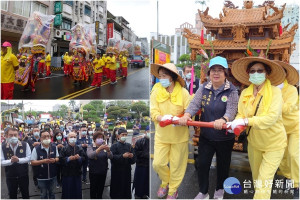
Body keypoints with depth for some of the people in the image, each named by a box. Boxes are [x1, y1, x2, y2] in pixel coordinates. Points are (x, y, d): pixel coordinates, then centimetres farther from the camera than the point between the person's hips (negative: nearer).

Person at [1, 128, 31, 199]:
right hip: (10, 176, 0)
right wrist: (11, 161, -27)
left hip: (23, 175, 0)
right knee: (12, 195, 16)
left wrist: (18, 160, -25)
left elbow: (29, 158, -10)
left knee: (25, 194, 16)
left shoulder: (25, 145, -9)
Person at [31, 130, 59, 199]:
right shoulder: (36, 149, -13)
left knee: (51, 193, 20)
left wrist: (54, 160, -15)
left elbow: (58, 158, 8)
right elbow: (32, 162, -10)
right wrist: (43, 161, -25)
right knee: (44, 195, 13)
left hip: (53, 176, 3)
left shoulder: (54, 147, -2)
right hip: (42, 177, -2)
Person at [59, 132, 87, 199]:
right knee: (67, 191, 6)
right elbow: (60, 160, -10)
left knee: (77, 190, 11)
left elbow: (85, 158, -2)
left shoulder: (79, 149, 4)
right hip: (67, 173, -2)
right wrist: (69, 158, -22)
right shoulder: (64, 149, -3)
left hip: (77, 173, 2)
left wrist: (79, 158, -20)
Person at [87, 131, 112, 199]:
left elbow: (111, 157, -10)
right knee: (93, 188, 5)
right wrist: (99, 149, -41)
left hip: (103, 172, 3)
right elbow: (90, 155, -26)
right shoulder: (90, 147, -6)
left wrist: (108, 150, -32)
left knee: (101, 188, 13)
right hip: (93, 172, -3)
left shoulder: (104, 147, 3)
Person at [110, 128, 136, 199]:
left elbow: (134, 159, 8)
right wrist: (122, 156, -23)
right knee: (117, 189, 2)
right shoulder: (114, 146, -1)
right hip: (117, 172, -3)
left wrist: (132, 156, -14)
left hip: (127, 170, 3)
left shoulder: (129, 146, 9)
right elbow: (112, 157, -15)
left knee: (127, 188, 8)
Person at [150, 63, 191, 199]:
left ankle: (173, 190, 36)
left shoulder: (183, 92, -12)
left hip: (179, 135, -2)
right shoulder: (156, 91, -6)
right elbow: (153, 113, -10)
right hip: (161, 134, 2)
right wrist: (162, 117, -30)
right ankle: (165, 182, 39)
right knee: (158, 163, 5)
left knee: (176, 165, 10)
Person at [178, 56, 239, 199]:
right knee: (202, 164, 5)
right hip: (205, 136, 2)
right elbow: (195, 104, -10)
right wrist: (186, 115, -31)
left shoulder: (231, 91, -10)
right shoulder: (203, 88, 1)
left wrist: (223, 120, -45)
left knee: (223, 165, 15)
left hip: (225, 137, -2)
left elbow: (231, 110, -23)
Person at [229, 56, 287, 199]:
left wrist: (245, 121, -32)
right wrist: (235, 123, -25)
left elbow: (271, 118, -28)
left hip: (273, 143, -4)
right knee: (256, 178, 20)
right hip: (254, 142, 5)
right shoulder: (245, 93, -5)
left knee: (264, 182, -6)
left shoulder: (275, 92, -17)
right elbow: (241, 114, -3)